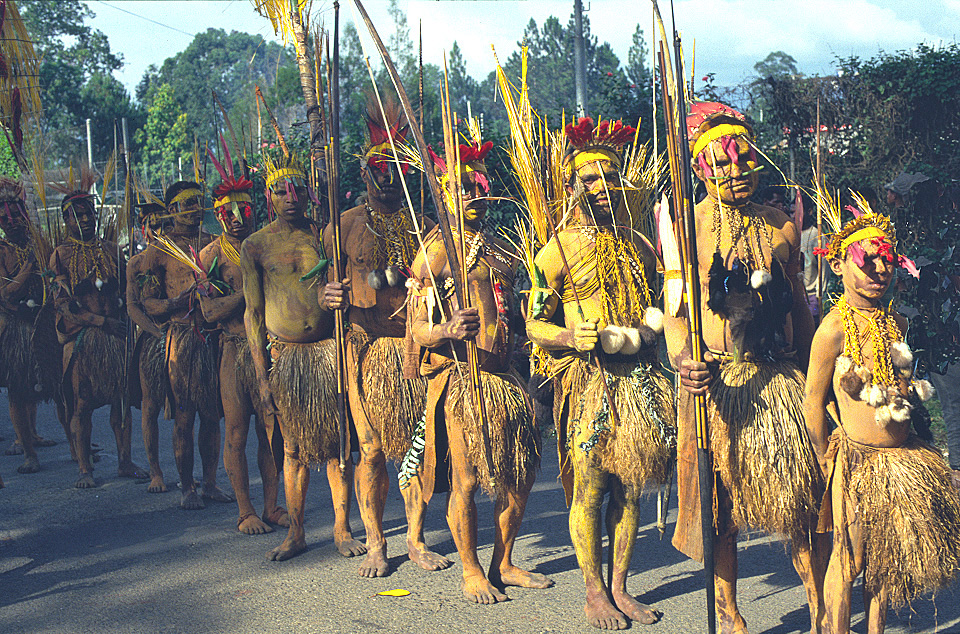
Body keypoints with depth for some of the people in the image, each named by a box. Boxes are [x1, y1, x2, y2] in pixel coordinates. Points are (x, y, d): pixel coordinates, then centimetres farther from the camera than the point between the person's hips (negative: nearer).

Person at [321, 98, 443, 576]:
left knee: (418, 445, 3)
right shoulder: (347, 224, 5)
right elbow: (322, 280, 5)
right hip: (369, 348, -2)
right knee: (372, 448, 0)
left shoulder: (422, 225, 10)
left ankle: (416, 539, 16)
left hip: (417, 346, 2)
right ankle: (375, 544, 14)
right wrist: (330, 297, -18)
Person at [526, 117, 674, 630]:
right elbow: (535, 324, -3)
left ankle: (620, 588, 23)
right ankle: (594, 592, 17)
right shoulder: (558, 250, -2)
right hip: (587, 381, -5)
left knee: (629, 488, 9)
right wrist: (577, 338, -19)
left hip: (638, 381, 5)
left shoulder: (638, 246, 14)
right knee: (589, 491, 0)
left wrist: (648, 331, 6)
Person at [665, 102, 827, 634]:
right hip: (715, 382, -2)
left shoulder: (781, 226, 9)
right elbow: (674, 311, -6)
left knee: (806, 498, -1)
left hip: (781, 379, 3)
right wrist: (682, 360, -26)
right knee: (720, 503, 7)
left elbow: (798, 305, 16)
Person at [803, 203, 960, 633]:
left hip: (904, 461, 7)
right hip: (858, 461, -6)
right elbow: (814, 402, -11)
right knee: (849, 561, 4)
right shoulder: (835, 327, -16)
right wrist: (828, 461, -6)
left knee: (887, 558, 16)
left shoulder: (897, 323, 5)